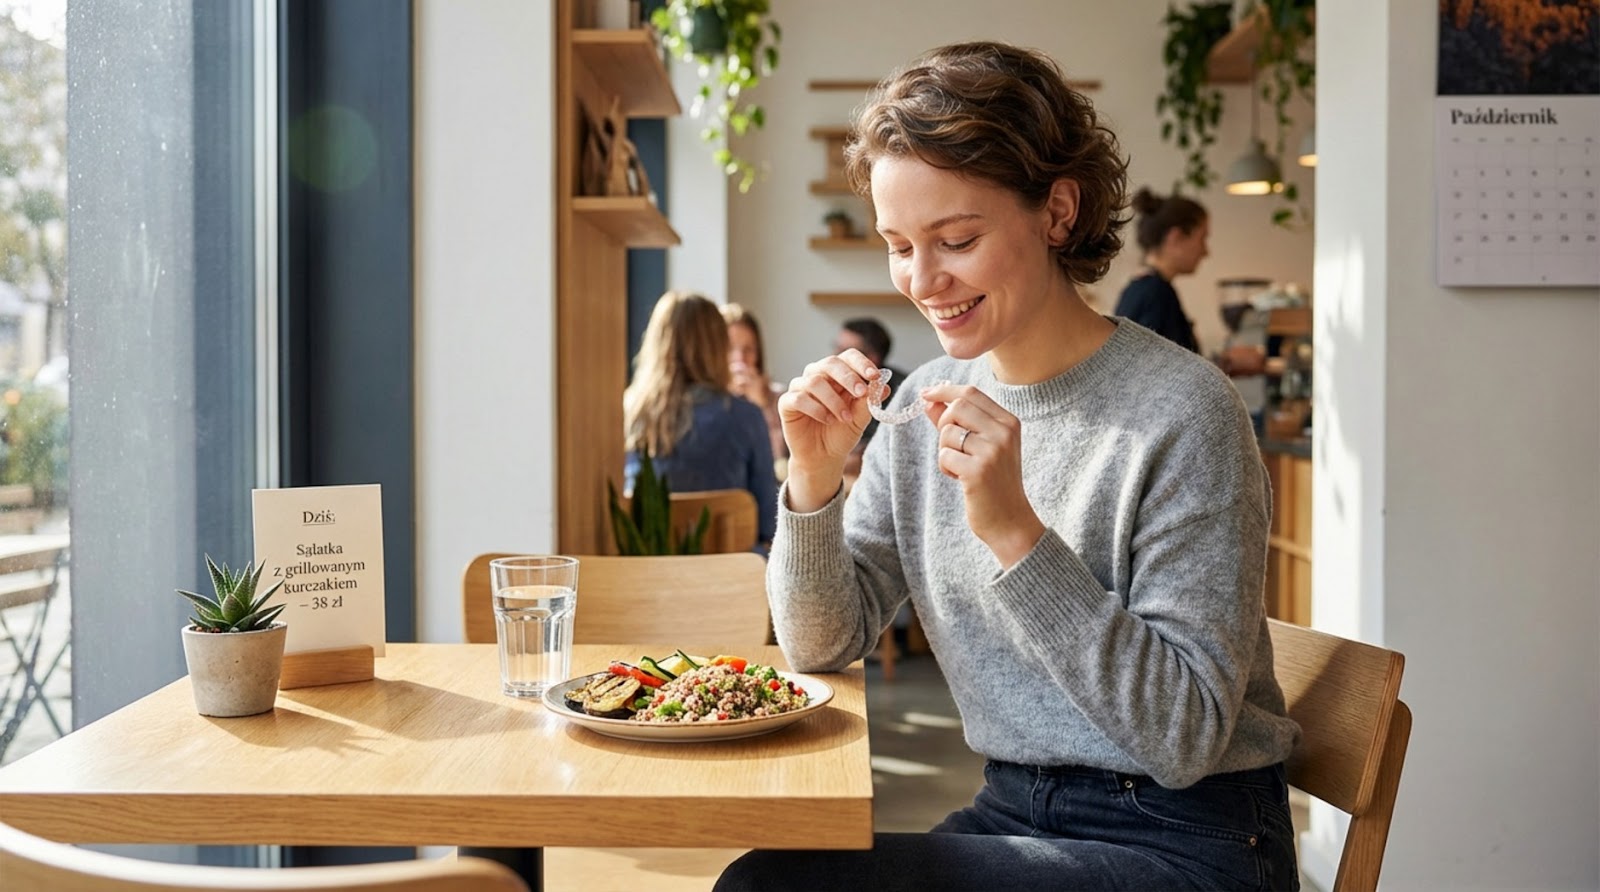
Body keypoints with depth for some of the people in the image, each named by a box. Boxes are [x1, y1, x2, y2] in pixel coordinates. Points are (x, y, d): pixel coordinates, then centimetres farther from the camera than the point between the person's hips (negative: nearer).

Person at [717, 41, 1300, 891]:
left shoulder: (1180, 411, -17)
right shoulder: (928, 404, 2)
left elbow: (1186, 737, -20)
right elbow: (823, 646, 5)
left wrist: (1015, 531, -28)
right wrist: (814, 478, -12)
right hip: (1013, 815, 6)